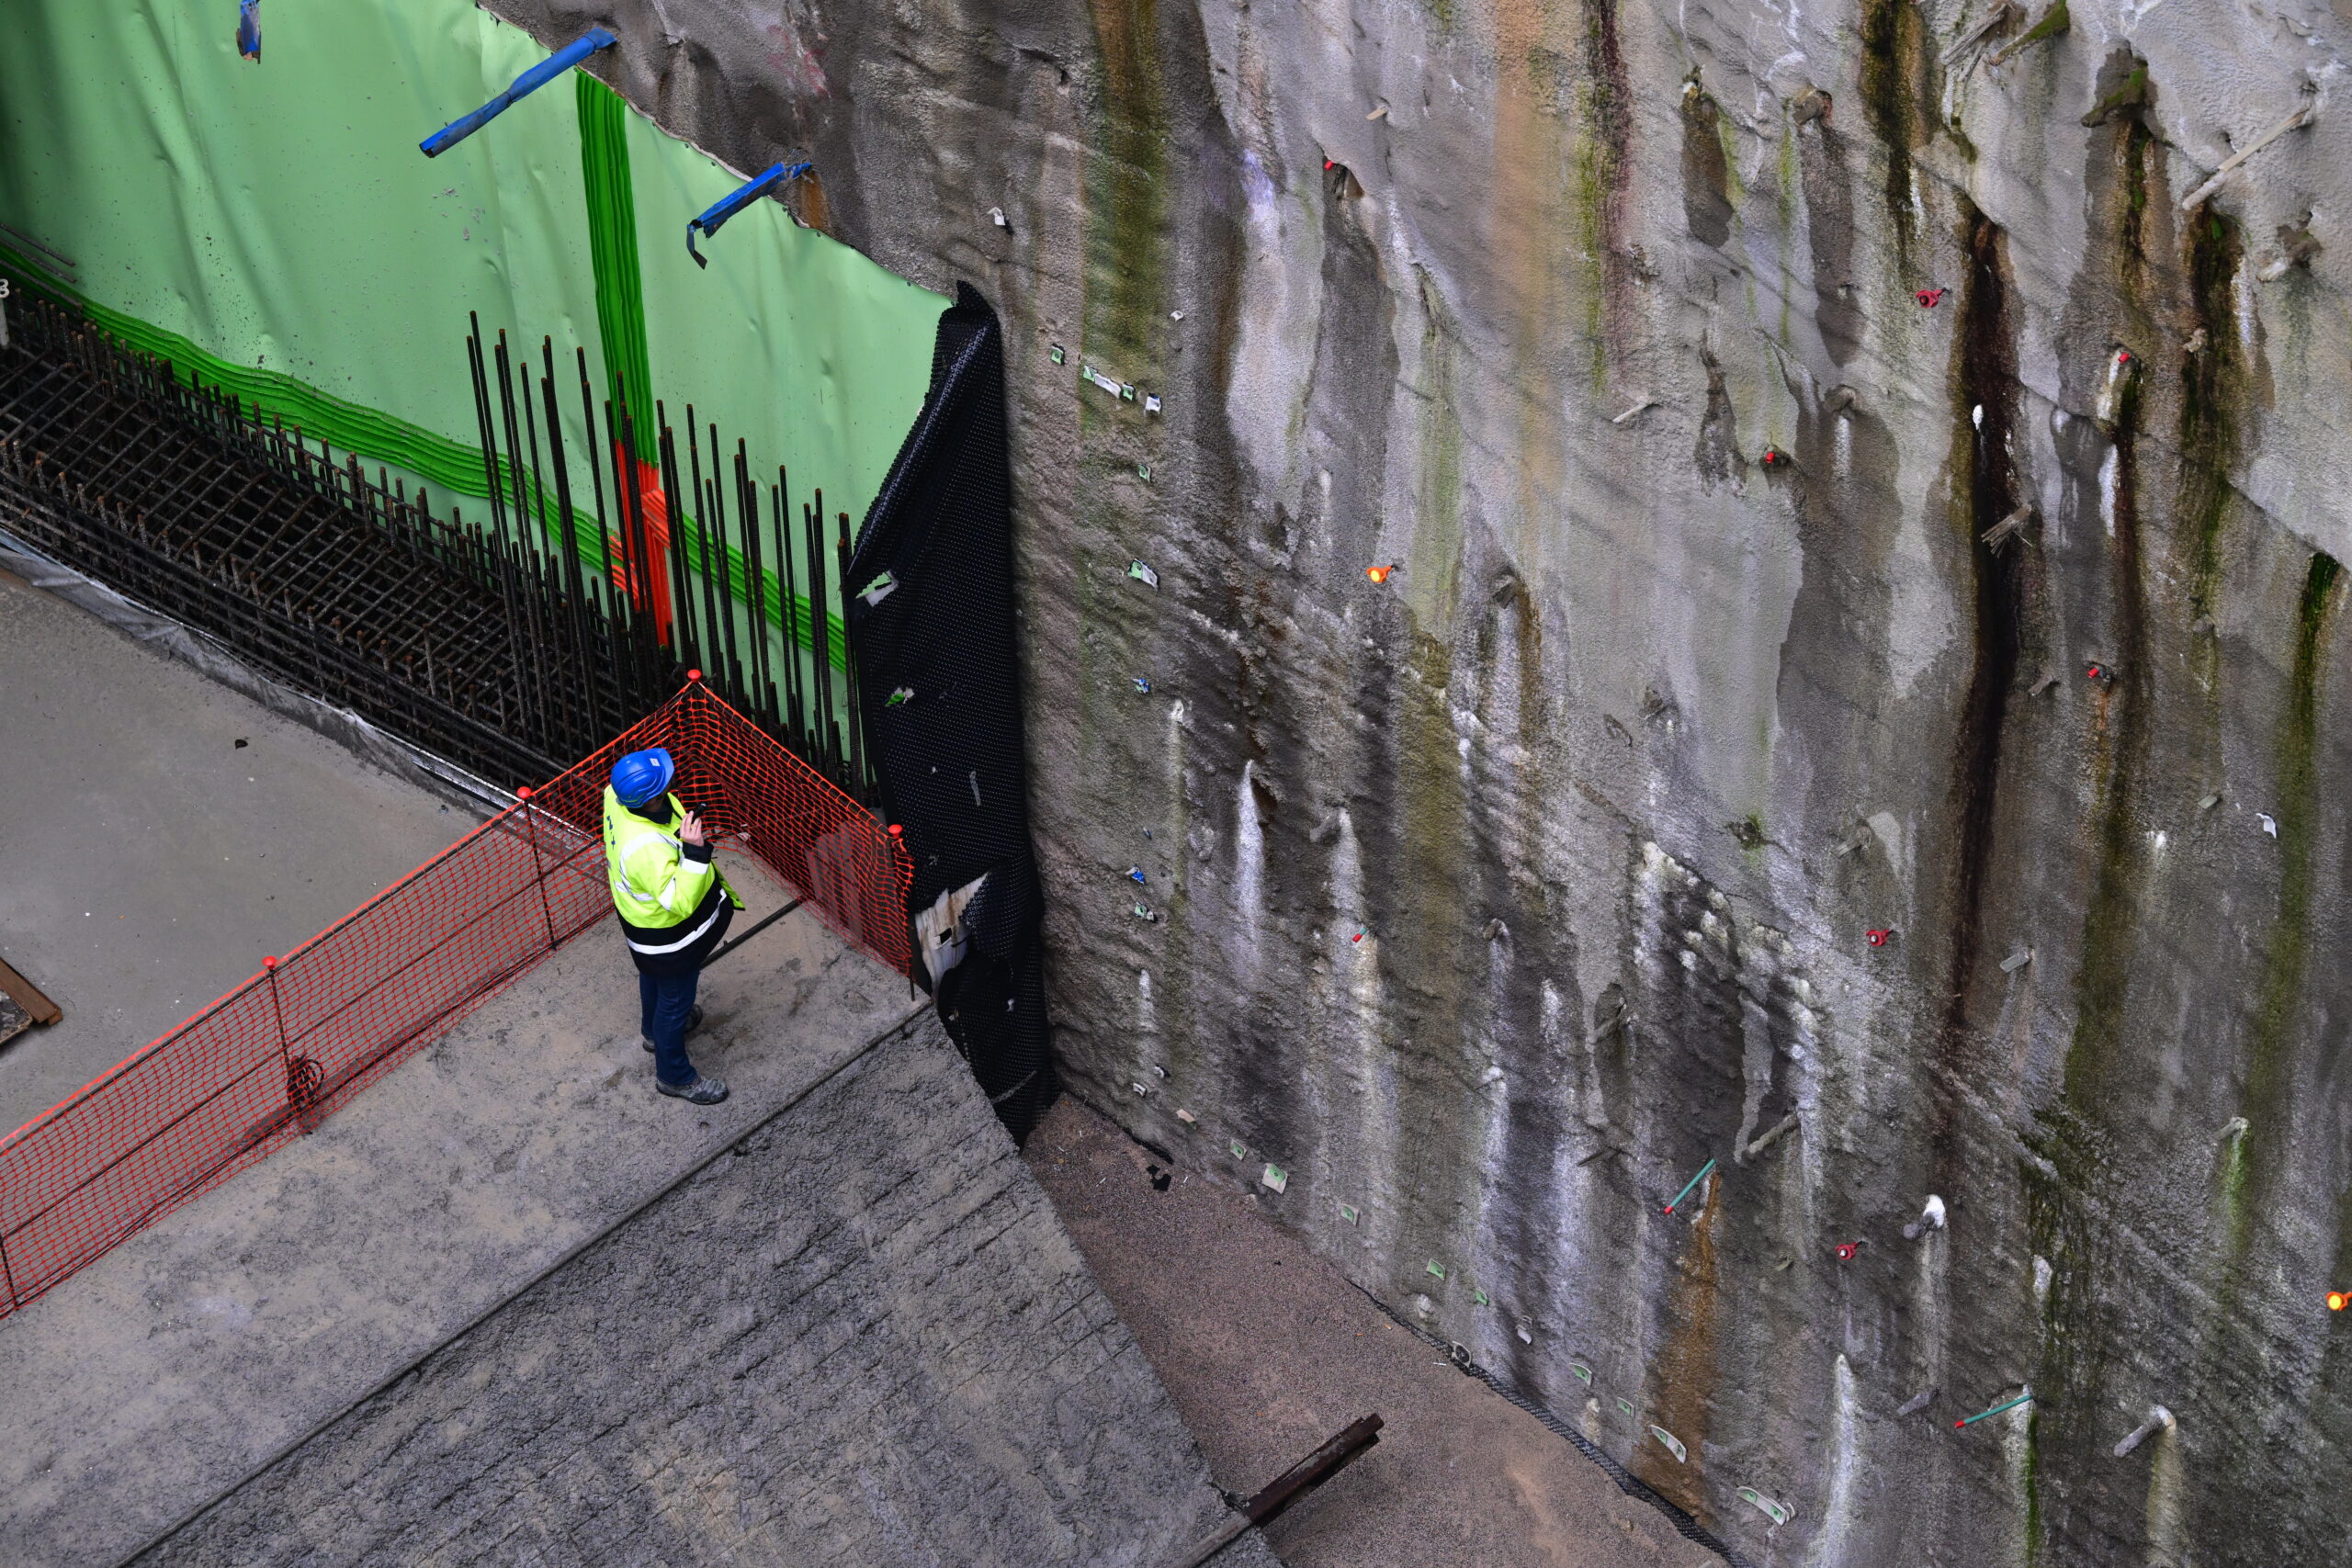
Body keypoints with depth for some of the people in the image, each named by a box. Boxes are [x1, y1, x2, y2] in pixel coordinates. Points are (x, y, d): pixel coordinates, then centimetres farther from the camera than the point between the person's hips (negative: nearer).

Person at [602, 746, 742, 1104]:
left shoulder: (617, 796, -21)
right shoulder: (647, 849, -47)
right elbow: (680, 902, -41)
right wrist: (694, 853, -50)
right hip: (667, 935, -8)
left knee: (653, 977, 35)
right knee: (676, 997, 17)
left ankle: (656, 1030, 64)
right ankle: (674, 1075, 40)